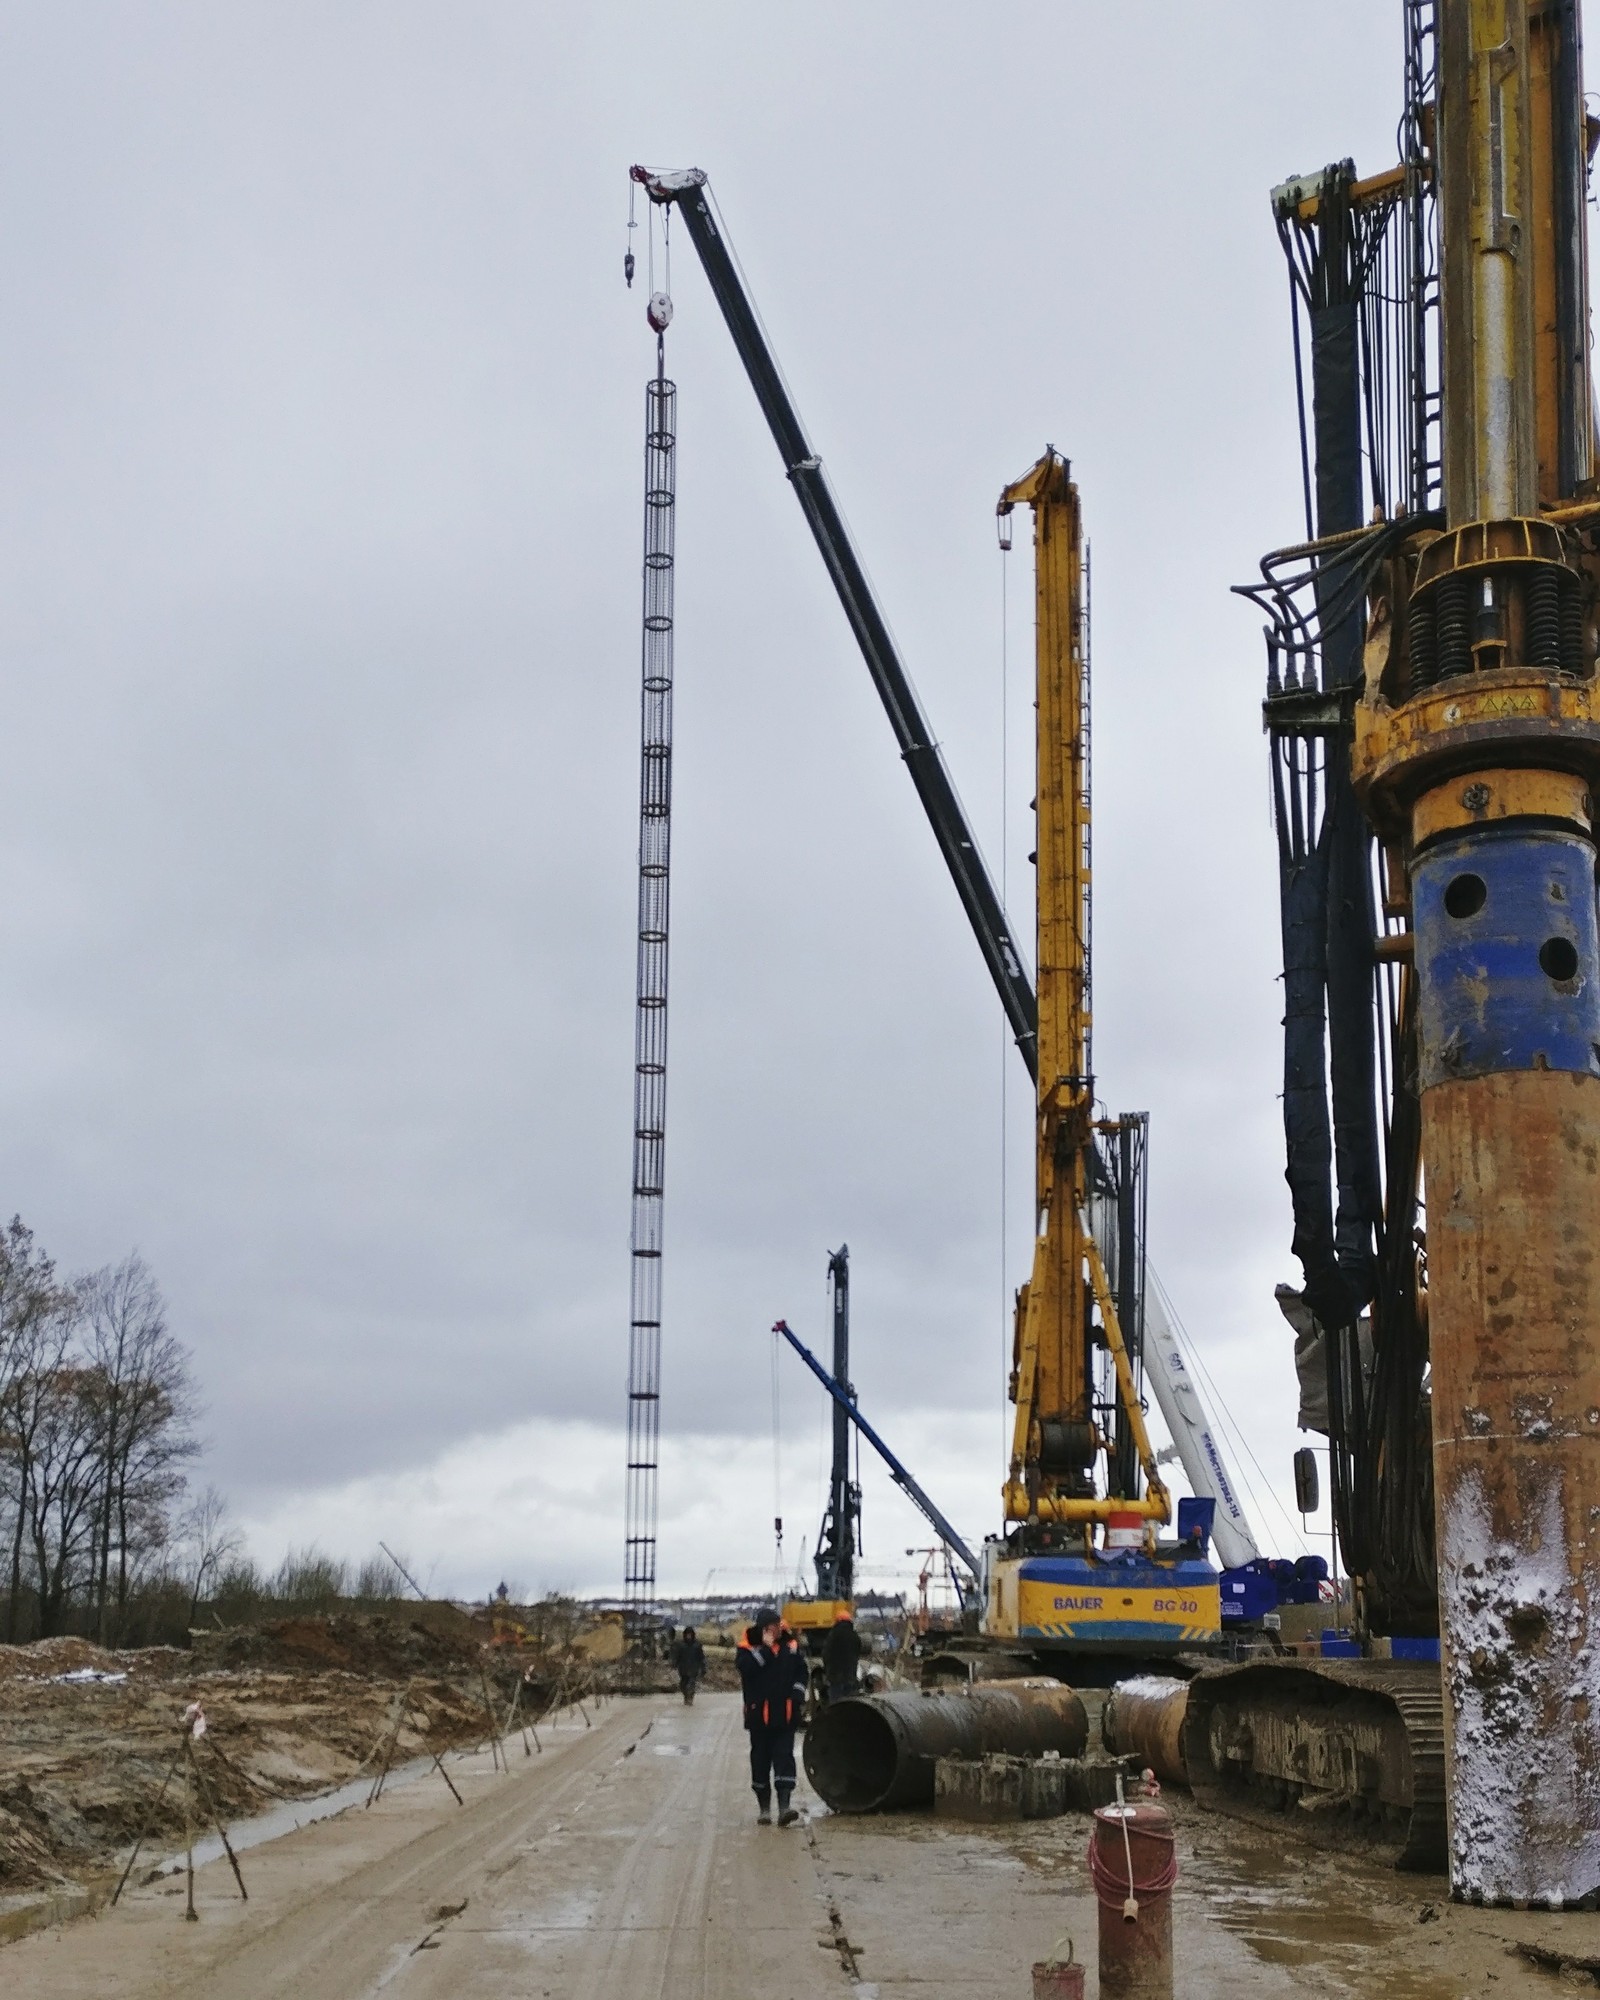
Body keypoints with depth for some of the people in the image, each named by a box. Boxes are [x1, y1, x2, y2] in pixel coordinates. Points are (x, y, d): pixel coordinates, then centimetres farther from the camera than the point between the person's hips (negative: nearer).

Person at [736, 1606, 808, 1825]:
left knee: (784, 1758, -7)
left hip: (785, 1713, 1)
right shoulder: (748, 1646, -3)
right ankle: (763, 1807, 18)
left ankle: (784, 1807, -12)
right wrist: (765, 1647, -20)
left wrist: (798, 1696, 1)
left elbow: (801, 1671, 14)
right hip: (759, 1713, -1)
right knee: (760, 1760, 7)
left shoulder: (790, 1643, 7)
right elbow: (746, 1669, -22)